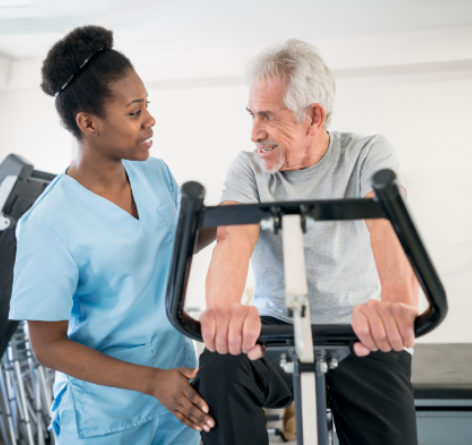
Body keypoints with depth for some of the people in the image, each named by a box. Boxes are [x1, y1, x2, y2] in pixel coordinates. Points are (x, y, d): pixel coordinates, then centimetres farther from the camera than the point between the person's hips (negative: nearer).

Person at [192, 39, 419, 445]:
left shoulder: (367, 154, -5)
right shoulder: (248, 168, -1)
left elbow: (387, 224, -26)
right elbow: (234, 237, -20)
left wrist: (396, 302, -48)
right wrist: (224, 305, -44)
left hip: (361, 336, 0)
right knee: (218, 366, -28)